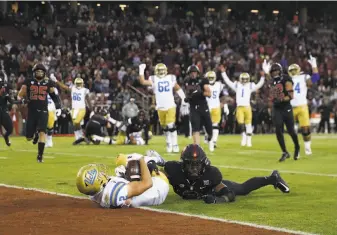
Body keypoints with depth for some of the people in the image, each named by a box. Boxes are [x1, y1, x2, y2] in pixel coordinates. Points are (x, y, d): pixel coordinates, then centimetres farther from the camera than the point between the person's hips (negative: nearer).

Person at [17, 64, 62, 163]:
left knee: (42, 132, -17)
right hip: (32, 111, 1)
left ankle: (40, 155, -11)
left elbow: (54, 96, 12)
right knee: (29, 138, 4)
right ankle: (35, 134, 41)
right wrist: (20, 99, -18)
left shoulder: (48, 83, 5)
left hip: (43, 112, -1)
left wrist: (58, 107, 4)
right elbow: (20, 94, 3)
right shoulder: (28, 82, 2)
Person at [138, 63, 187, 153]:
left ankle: (175, 144, -8)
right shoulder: (154, 80, 2)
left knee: (171, 126, -12)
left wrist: (183, 98, 5)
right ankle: (168, 143, 23)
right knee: (165, 127, 9)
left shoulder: (171, 78, 5)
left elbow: (178, 89, 13)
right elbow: (142, 82, -11)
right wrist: (141, 70, -14)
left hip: (170, 106, -1)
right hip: (160, 107, 1)